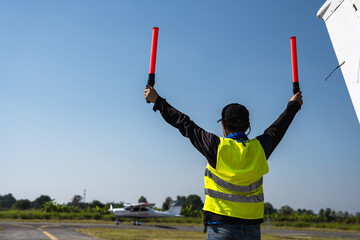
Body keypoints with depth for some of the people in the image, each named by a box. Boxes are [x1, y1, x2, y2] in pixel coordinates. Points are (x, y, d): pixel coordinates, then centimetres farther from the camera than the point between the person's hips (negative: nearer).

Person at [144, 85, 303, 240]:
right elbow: (277, 128, 22)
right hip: (253, 227, 4)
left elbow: (185, 125, 0)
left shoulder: (217, 147, -8)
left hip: (221, 226, -4)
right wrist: (293, 105, 41)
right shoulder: (259, 148, 3)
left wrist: (158, 101, 12)